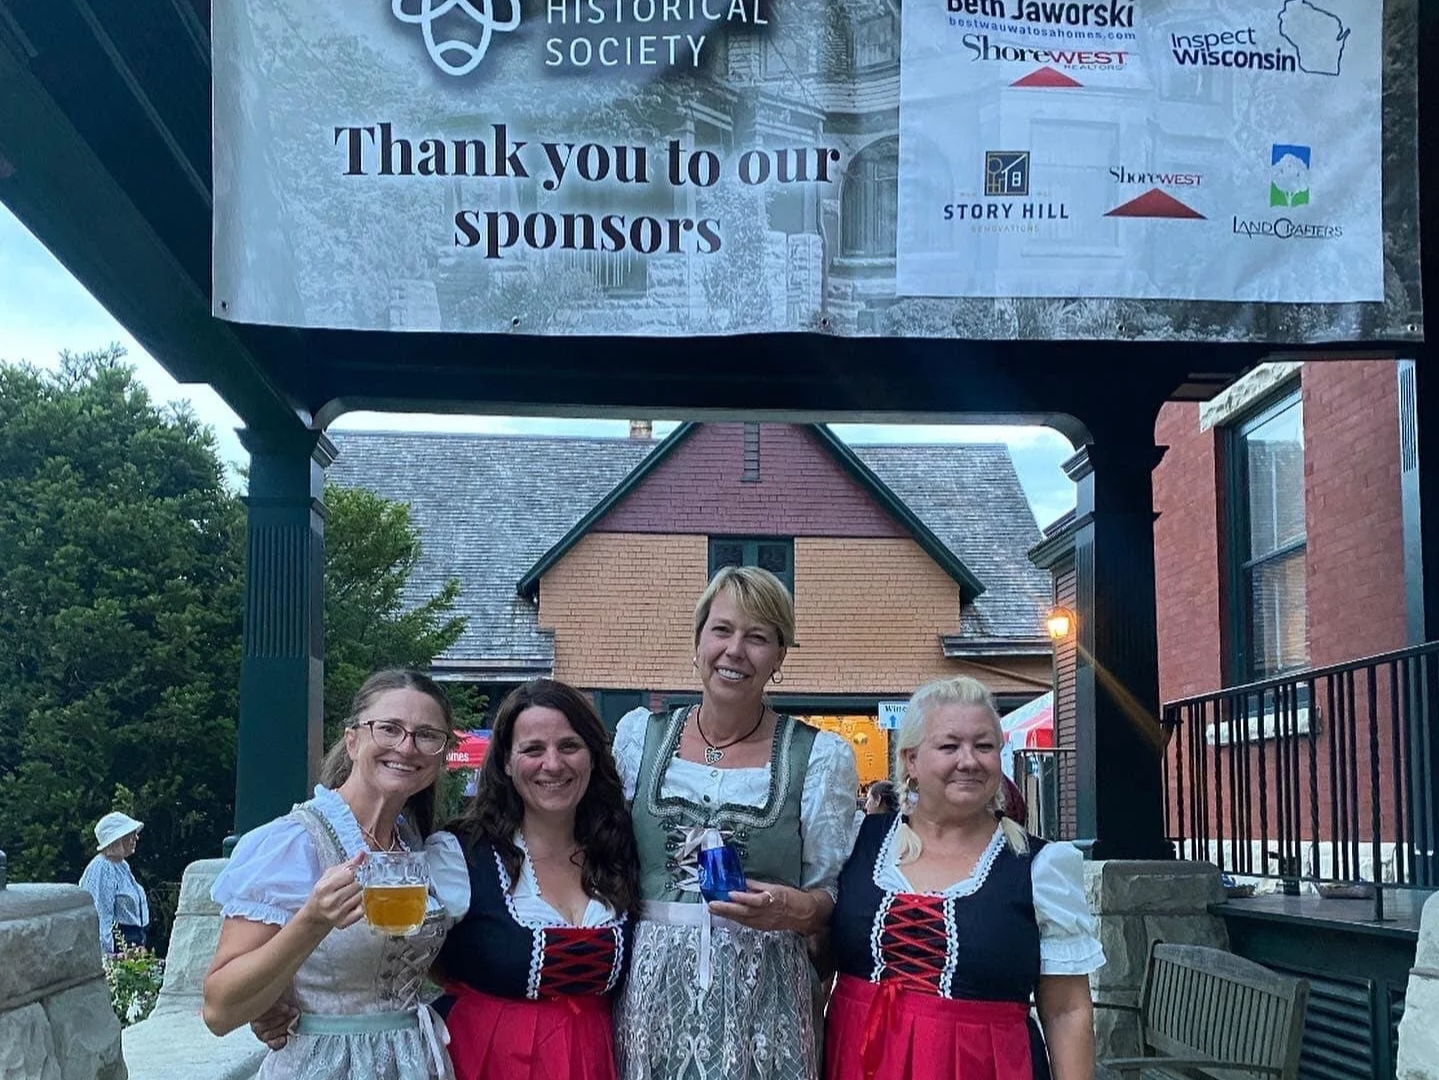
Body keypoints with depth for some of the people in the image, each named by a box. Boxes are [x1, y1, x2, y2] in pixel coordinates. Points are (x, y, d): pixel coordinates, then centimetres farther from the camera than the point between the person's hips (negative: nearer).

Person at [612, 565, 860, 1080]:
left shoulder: (821, 757, -1)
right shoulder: (638, 734, 6)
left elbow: (834, 898, 2)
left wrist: (797, 909, -18)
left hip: (763, 998, -2)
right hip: (652, 992, 2)